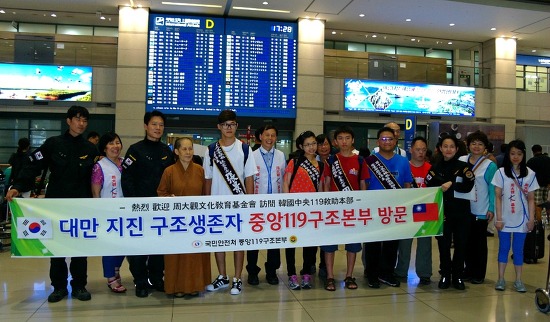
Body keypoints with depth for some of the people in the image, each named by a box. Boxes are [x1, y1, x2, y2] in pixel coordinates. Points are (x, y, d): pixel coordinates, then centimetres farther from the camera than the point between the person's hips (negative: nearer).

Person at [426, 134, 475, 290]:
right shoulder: (435, 168, 5)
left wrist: (451, 184, -19)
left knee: (461, 245, 5)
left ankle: (458, 276, 19)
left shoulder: (464, 166, 2)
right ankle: (445, 276, 17)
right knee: (444, 244, 3)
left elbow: (468, 186, -11)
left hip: (461, 212, 0)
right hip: (442, 212, 0)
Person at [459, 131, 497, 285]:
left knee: (480, 242, 8)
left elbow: (493, 189, -5)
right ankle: (469, 270, 26)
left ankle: (479, 274, 19)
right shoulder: (461, 161, 3)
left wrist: (491, 209, -10)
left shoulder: (490, 165, -5)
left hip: (481, 211, -3)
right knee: (467, 241, 11)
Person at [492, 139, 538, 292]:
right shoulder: (501, 172, -4)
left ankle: (518, 280, 18)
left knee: (518, 249, 8)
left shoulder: (530, 174, 1)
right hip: (505, 219, -1)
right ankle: (501, 279, 16)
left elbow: (531, 199, 5)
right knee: (503, 248, 8)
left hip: (521, 219, 1)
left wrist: (531, 219, 0)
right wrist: (498, 218, -7)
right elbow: (498, 197, -3)